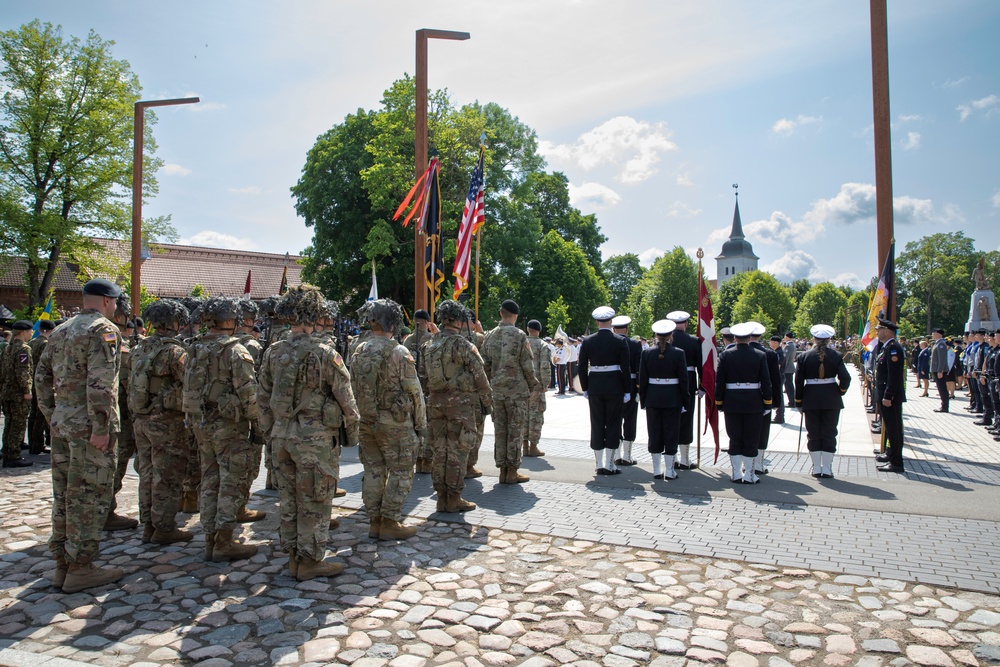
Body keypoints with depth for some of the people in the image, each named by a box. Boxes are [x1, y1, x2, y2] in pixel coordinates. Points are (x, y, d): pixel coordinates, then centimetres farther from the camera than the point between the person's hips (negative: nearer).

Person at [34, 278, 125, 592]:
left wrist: (52, 416, 19)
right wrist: (101, 428, -20)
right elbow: (100, 382, -21)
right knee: (89, 496, -1)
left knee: (64, 495, 15)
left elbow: (41, 376, 17)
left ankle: (62, 564, 24)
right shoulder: (104, 330, -12)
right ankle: (80, 568, 6)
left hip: (62, 424, 9)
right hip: (89, 425, -8)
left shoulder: (60, 332, 15)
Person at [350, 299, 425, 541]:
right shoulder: (398, 353, -15)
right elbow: (414, 391, -12)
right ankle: (390, 523, 9)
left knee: (373, 471, 14)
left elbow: (354, 389, 11)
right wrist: (421, 423, -2)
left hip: (366, 421, 6)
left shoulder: (359, 352, 4)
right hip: (395, 422, -6)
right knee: (400, 472, 5)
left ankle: (374, 521, 22)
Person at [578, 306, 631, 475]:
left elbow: (582, 367, 1)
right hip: (614, 387, -2)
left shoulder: (587, 341, 0)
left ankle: (599, 465, 13)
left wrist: (585, 389, 10)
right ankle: (609, 465, 6)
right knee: (613, 424, 6)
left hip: (594, 387, 2)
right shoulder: (620, 341, -5)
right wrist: (627, 391, 1)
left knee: (597, 425, 9)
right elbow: (625, 368, -6)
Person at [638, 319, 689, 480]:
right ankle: (669, 470, 9)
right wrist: (685, 401, 3)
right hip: (672, 398, -2)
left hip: (652, 398, 2)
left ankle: (657, 470, 13)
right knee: (671, 431, 6)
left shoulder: (646, 353, -2)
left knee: (654, 432, 8)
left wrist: (643, 400, 9)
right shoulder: (678, 353, -8)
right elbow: (683, 379, -5)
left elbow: (642, 380, 1)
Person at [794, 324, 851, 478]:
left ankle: (816, 469, 12)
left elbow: (799, 380, -4)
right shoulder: (835, 356, -4)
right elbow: (845, 377, -11)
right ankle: (827, 469, 9)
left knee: (813, 434, 9)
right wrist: (841, 390, 9)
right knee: (829, 434, 8)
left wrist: (799, 401, 4)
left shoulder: (804, 356, -4)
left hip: (811, 399, 0)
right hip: (831, 400, 0)